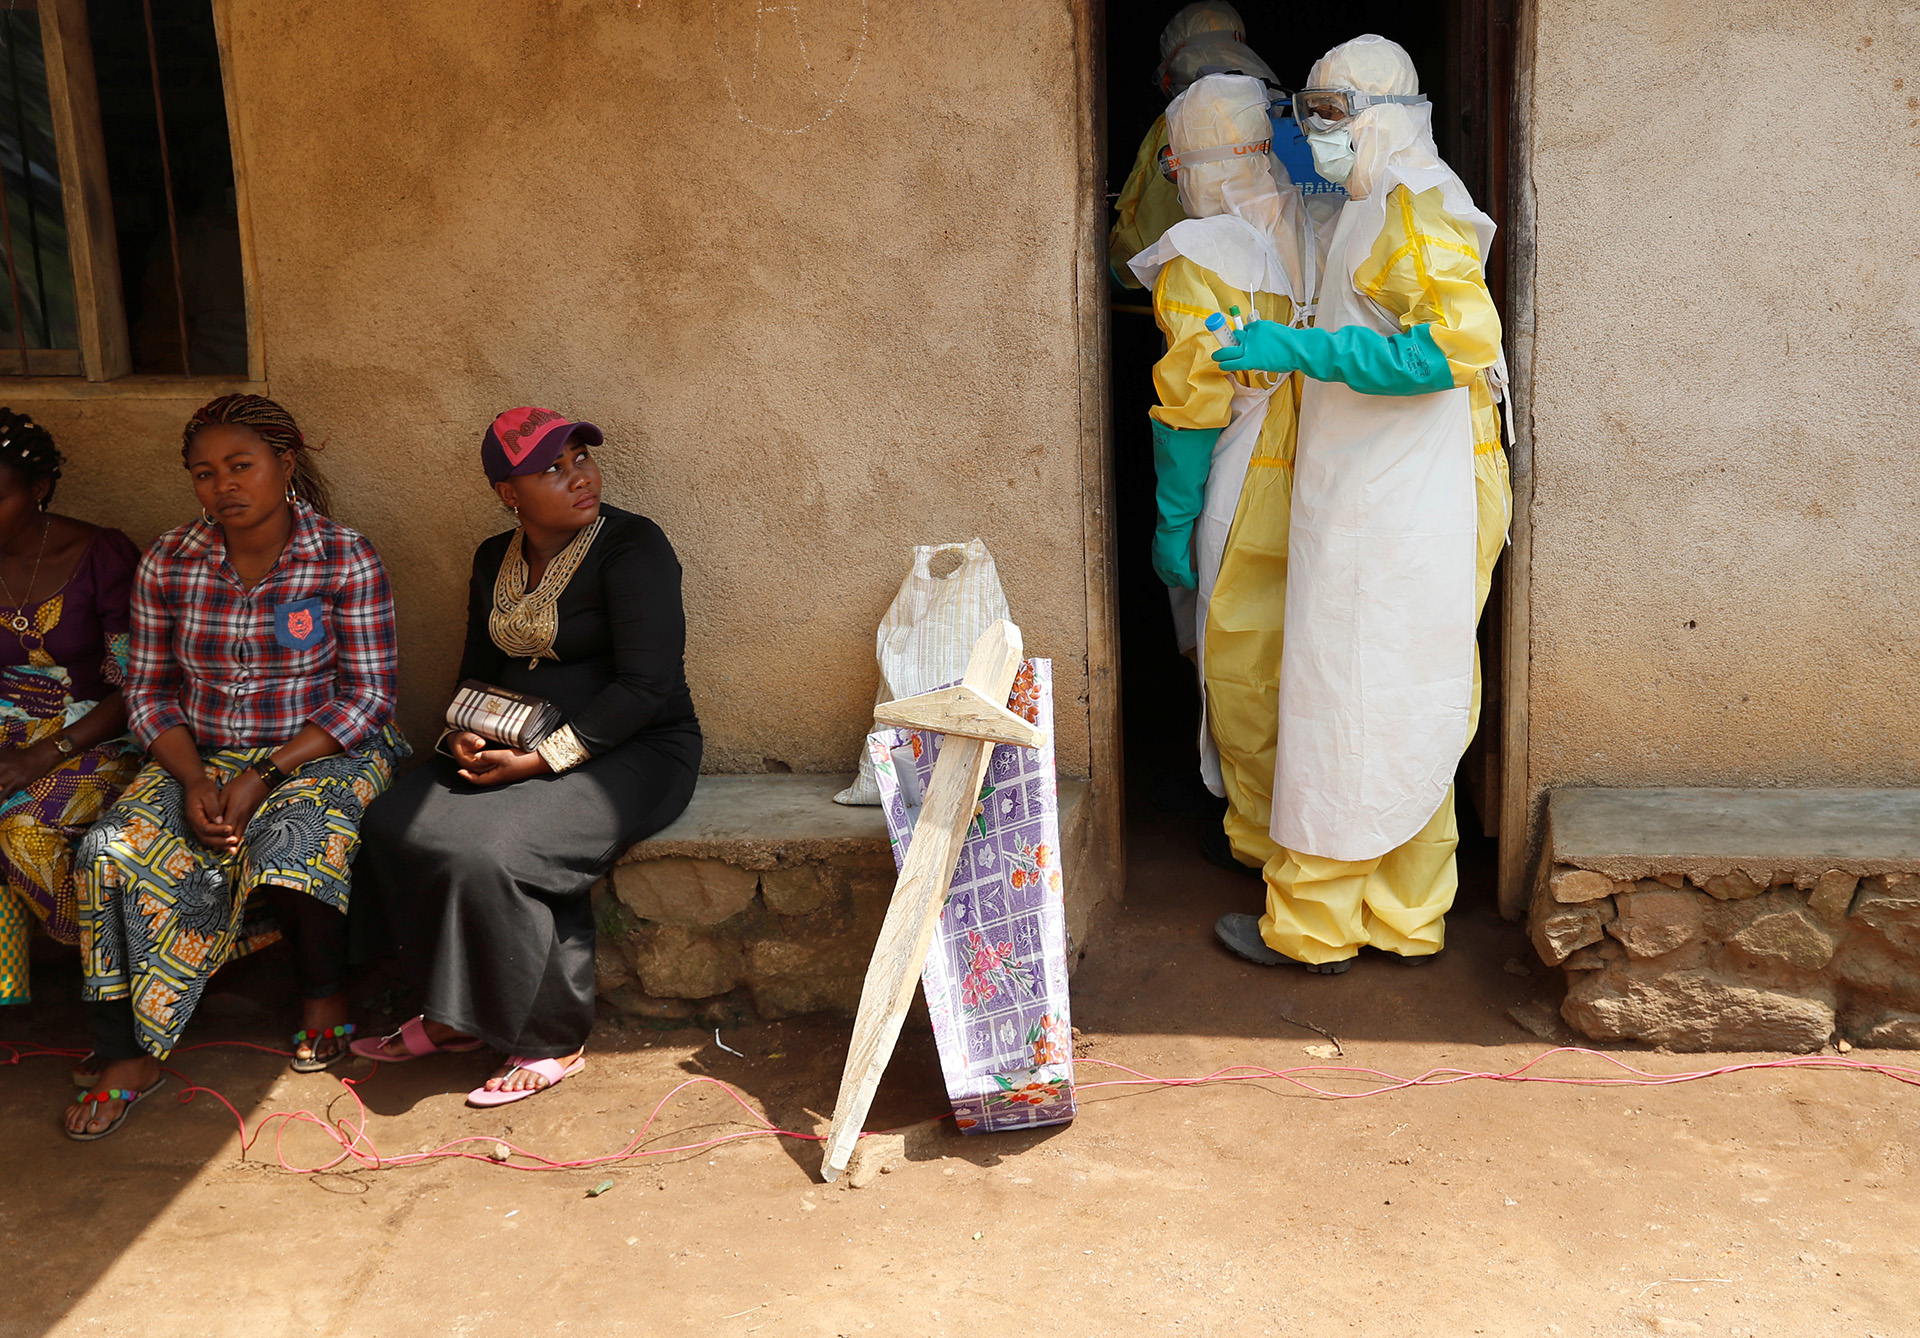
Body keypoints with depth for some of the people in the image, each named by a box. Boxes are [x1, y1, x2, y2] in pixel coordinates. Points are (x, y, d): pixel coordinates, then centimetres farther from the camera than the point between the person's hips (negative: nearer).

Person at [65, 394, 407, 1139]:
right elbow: (149, 692, 6)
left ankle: (324, 994, -3)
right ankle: (132, 1055, -9)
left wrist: (263, 776, -19)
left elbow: (366, 698, -10)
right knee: (113, 851, -22)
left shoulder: (345, 561, -9)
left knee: (293, 842, -34)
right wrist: (193, 778, -13)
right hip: (200, 757, 4)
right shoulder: (167, 566, 2)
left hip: (325, 753, -3)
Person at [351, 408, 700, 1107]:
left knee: (488, 852, -28)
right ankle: (455, 1015, 2)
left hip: (633, 753, -7)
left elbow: (647, 685, -20)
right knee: (393, 826, -12)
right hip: (515, 745, 7)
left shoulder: (632, 546, -13)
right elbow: (479, 670, 20)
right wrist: (464, 736, -3)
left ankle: (551, 1040, -8)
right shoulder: (495, 560, 10)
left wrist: (543, 759, -22)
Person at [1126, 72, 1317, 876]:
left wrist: (1172, 521, -8)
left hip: (1249, 493, -6)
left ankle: (1258, 832, 19)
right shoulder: (1320, 234, 3)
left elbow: (1192, 403, -15)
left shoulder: (1197, 262, -13)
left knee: (1241, 665, 8)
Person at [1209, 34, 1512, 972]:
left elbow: (1455, 341, -26)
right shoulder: (1376, 209, 20)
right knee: (1407, 716, 13)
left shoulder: (1416, 203, -12)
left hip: (1393, 512, -10)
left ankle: (1312, 924, 8)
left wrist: (1302, 351, -26)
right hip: (1383, 501, 10)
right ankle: (1408, 920, 22)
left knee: (1342, 703, -3)